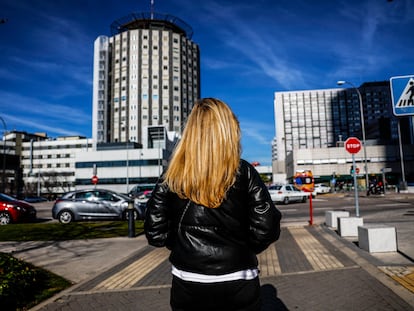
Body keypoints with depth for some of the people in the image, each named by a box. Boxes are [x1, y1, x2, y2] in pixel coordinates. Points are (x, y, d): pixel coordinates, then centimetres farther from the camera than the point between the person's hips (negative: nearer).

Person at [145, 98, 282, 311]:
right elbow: (266, 230, -11)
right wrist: (240, 247, 8)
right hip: (237, 284, -1)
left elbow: (156, 234, -5)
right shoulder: (244, 173, -11)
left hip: (187, 283, 1)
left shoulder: (171, 176, -7)